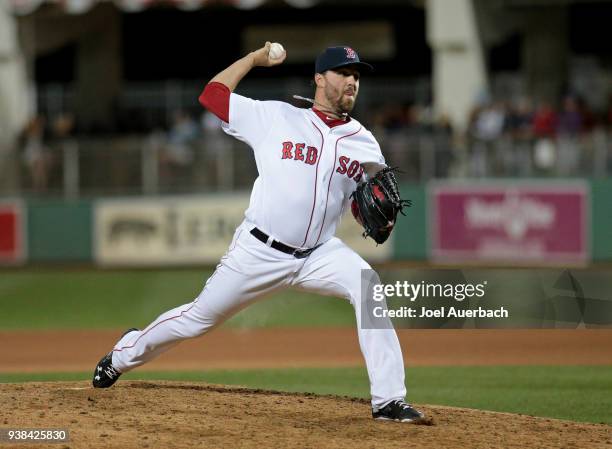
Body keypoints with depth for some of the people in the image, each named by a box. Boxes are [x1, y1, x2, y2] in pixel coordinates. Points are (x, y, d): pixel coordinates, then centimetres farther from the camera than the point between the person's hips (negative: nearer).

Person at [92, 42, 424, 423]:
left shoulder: (364, 144, 5)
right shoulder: (276, 117, -2)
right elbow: (212, 94, 0)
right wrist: (255, 58, 7)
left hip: (318, 255, 2)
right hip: (259, 252, -2)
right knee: (199, 318, 8)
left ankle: (389, 402, -24)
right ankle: (123, 356, 37)